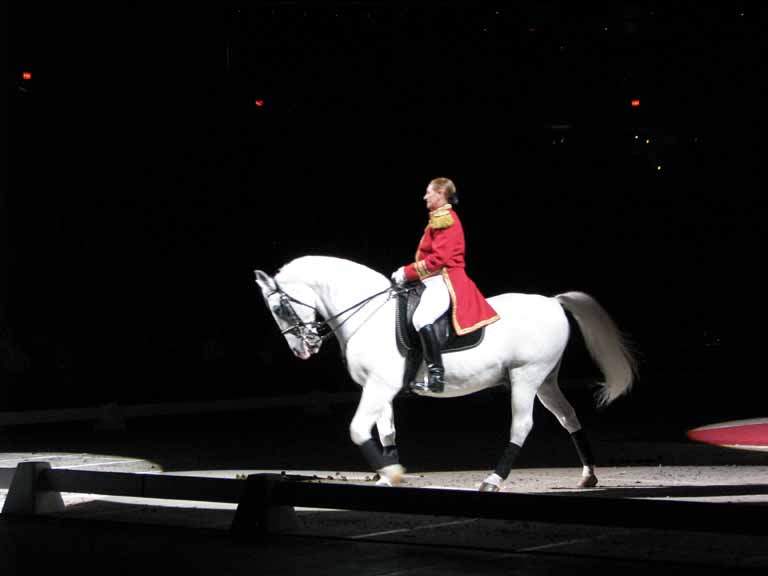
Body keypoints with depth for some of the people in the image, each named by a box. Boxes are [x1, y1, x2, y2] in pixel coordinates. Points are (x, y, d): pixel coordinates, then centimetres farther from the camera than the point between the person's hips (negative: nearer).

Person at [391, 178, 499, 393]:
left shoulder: (446, 220, -11)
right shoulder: (438, 219, 21)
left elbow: (439, 258, -20)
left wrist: (408, 272, -16)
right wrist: (407, 271, 10)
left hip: (445, 280, -12)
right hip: (435, 280, 12)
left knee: (421, 318, -34)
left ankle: (436, 376, -38)